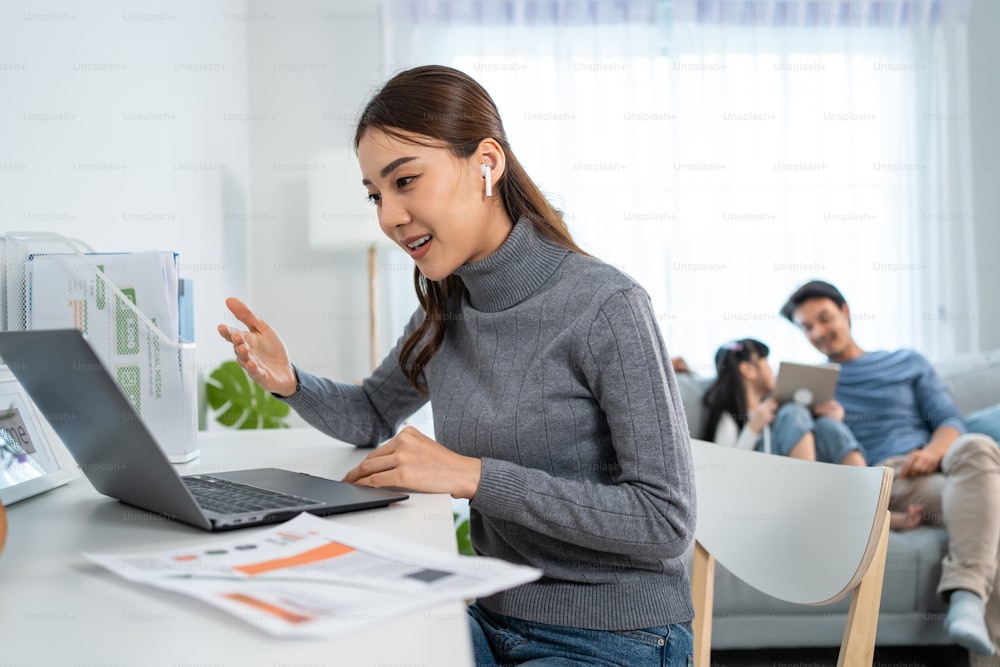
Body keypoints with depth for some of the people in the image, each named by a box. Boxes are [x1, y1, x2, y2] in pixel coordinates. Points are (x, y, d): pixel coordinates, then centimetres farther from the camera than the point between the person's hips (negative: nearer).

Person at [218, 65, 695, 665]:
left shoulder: (606, 307, -20)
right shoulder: (446, 308, 2)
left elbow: (666, 519, -22)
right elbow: (374, 416, 19)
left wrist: (471, 475, -25)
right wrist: (289, 380, -2)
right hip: (495, 618, 6)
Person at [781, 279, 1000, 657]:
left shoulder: (907, 363, 28)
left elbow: (950, 421, 15)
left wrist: (933, 452, -8)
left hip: (934, 467, 3)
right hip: (885, 480, -2)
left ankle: (966, 598, -51)